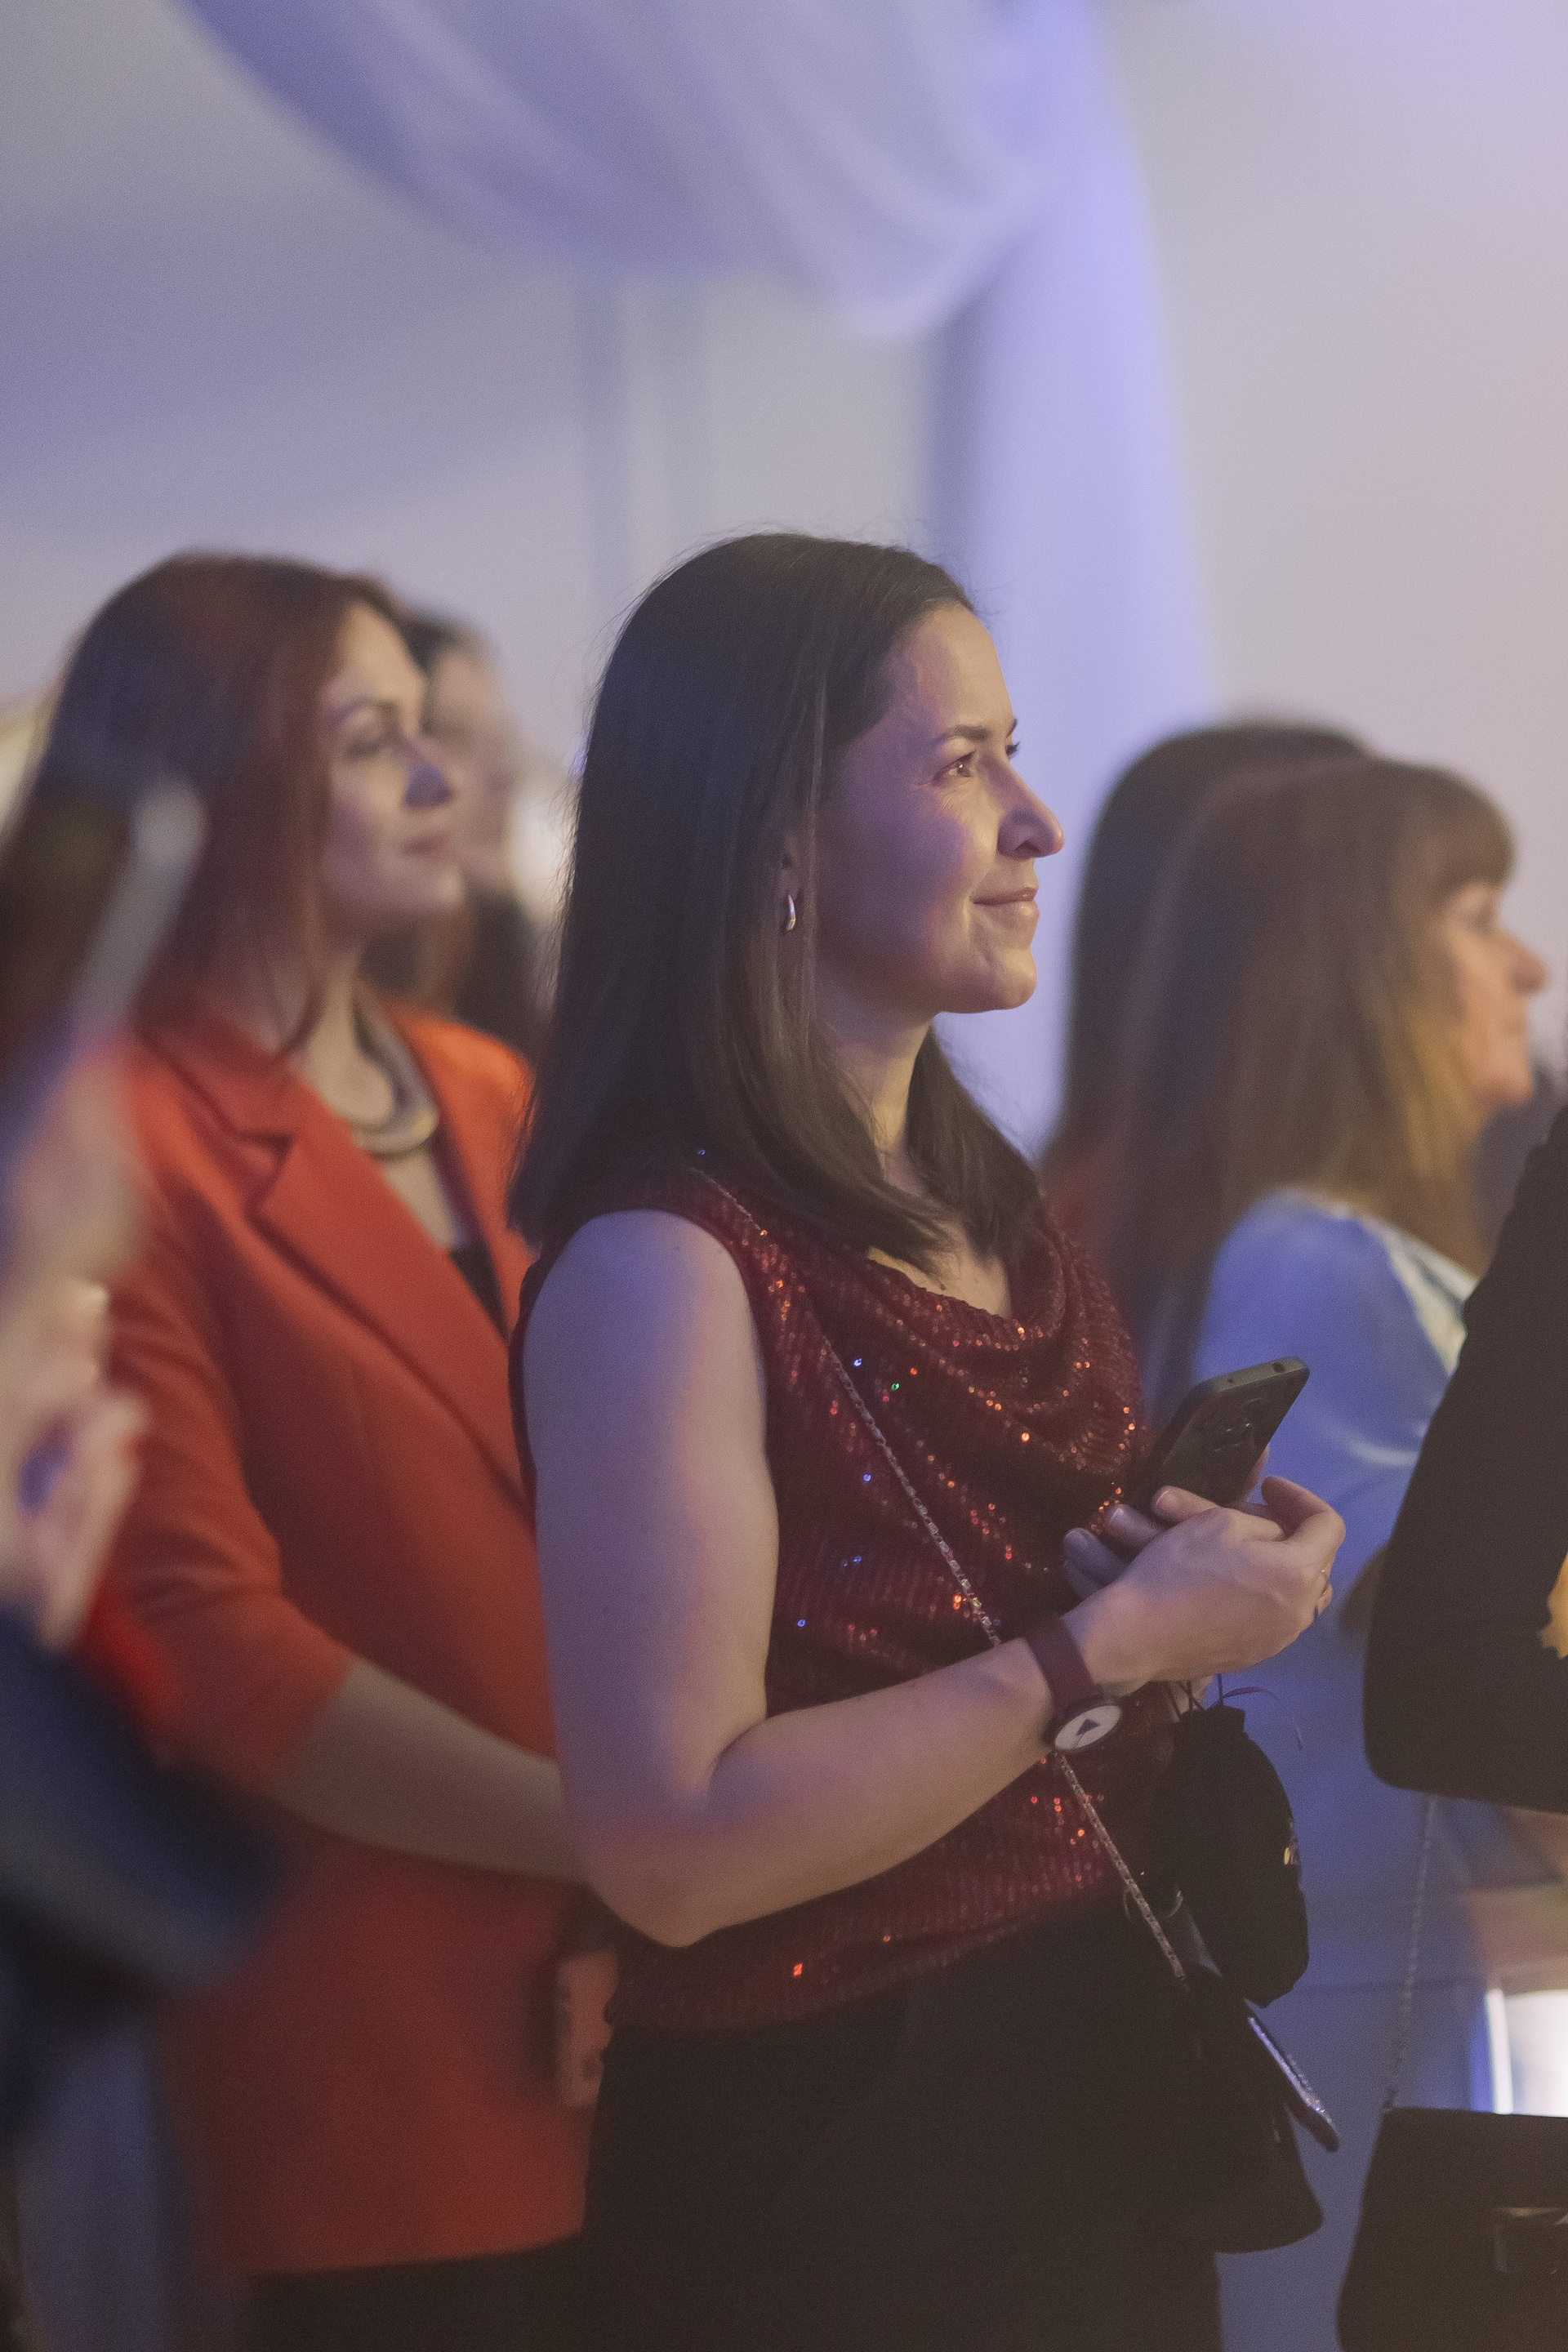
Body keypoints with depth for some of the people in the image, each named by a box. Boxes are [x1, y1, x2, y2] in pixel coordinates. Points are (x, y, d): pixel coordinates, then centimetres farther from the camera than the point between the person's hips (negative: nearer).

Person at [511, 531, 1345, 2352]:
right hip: (825, 2152, -8)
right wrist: (1121, 1639, -20)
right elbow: (675, 1844, -24)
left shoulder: (976, 1197, 8)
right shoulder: (666, 1262, -18)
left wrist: (1204, 1572, 4)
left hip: (1098, 2105, 8)